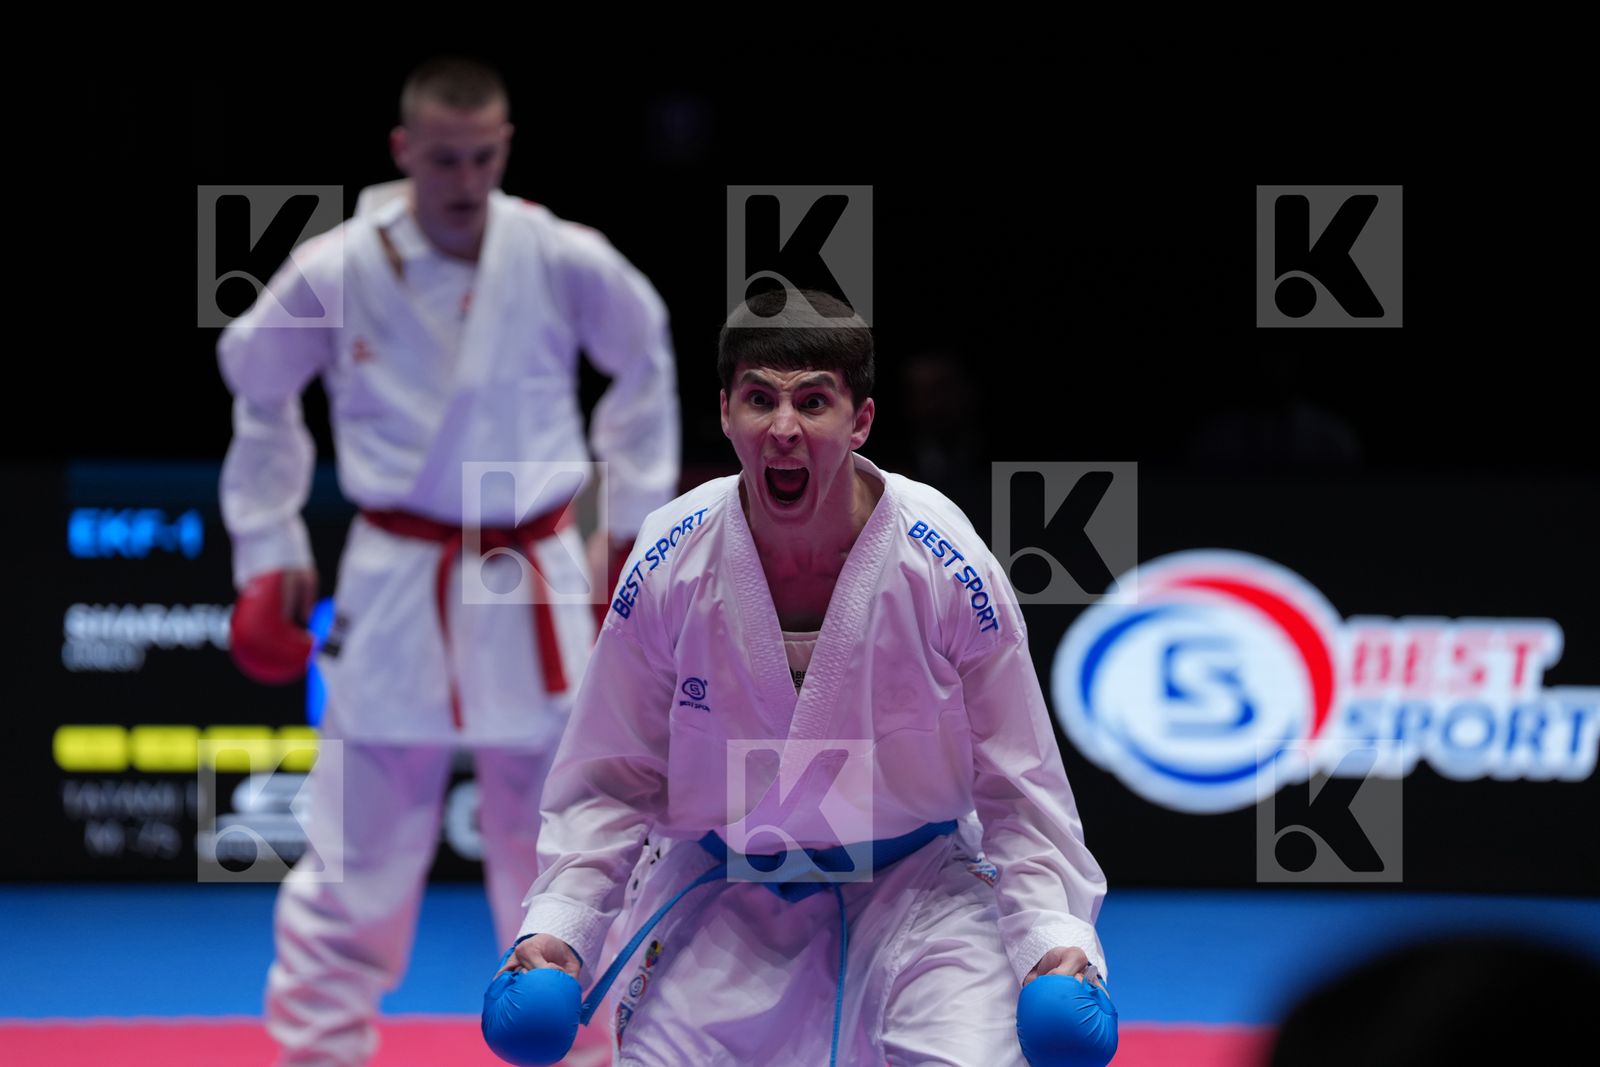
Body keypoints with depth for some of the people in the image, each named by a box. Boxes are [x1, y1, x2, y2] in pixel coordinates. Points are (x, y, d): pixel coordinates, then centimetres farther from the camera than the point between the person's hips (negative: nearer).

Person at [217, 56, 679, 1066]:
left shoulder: (565, 262, -9)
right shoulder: (335, 273, -10)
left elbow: (643, 359, 10)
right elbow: (258, 386, 8)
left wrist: (632, 517, 10)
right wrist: (269, 549, 9)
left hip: (537, 587, 1)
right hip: (396, 592, -1)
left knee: (553, 839, 11)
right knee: (360, 843, 1)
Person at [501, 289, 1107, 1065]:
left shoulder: (945, 565, -18)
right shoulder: (669, 564, -14)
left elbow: (1016, 785, -8)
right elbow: (610, 779, -2)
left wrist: (1055, 935, -19)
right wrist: (556, 925, -13)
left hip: (914, 880, -2)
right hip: (724, 890, 2)